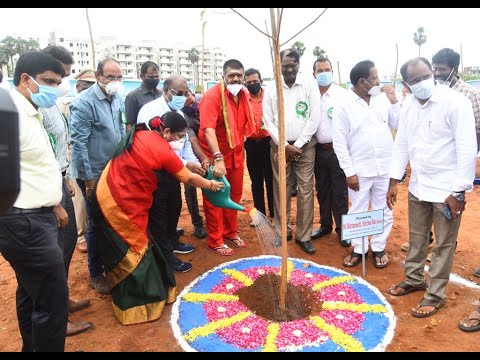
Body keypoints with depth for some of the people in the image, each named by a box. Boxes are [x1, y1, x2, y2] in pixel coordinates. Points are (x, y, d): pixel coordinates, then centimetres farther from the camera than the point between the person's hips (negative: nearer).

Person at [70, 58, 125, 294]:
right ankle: (96, 275, 23)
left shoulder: (117, 99, 4)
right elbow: (78, 143, -18)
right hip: (94, 173, -6)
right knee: (98, 223, 4)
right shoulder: (84, 103, -17)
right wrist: (88, 180, -17)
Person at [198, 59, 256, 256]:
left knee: (234, 195, 15)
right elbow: (208, 129, -29)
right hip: (216, 156, -6)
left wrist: (240, 148, 14)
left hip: (236, 154, 7)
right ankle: (215, 240, 17)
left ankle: (231, 232, 33)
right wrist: (218, 158, -38)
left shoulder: (243, 95, 4)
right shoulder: (212, 96, -18)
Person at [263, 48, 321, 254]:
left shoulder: (310, 84, -2)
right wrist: (285, 145, -7)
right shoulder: (271, 89, 3)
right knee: (281, 189, 5)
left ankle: (304, 236, 9)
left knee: (305, 190, -1)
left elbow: (314, 118, -6)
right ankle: (282, 231, 20)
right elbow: (269, 122, 2)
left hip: (305, 145, -1)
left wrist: (298, 145, -9)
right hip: (279, 145, 2)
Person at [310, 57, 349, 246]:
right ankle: (325, 225, 29)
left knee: (340, 192, 3)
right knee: (322, 190, 14)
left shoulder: (342, 94, -4)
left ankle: (342, 228, 17)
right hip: (318, 149, 4)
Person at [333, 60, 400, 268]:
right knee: (358, 212, 9)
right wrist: (349, 172, -11)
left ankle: (379, 248, 31)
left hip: (385, 168, 4)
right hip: (360, 170, -3)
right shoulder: (343, 106, -8)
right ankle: (359, 248, 27)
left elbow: (398, 125, 9)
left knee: (384, 211, 13)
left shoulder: (383, 98, 3)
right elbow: (339, 143, -9)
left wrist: (394, 101, -2)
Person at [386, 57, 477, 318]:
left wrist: (458, 191, -18)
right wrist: (394, 182, 10)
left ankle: (435, 294, 23)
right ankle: (413, 280, 39)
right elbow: (401, 146, 11)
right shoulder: (409, 110, 4)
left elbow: (467, 149, -17)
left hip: (446, 190, -6)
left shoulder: (455, 102, -15)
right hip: (418, 187, 6)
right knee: (416, 238, 19)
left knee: (443, 245, 7)